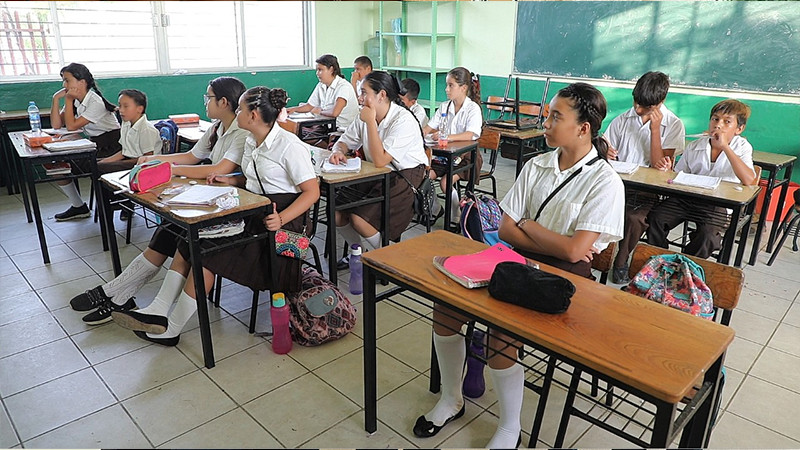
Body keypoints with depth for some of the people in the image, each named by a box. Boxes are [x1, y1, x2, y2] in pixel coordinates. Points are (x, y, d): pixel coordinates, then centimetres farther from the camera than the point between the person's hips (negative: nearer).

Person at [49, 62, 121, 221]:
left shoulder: (96, 102, -18)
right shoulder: (75, 100, 7)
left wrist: (68, 100, -15)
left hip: (111, 147, -9)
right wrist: (56, 99, -5)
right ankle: (78, 206, 12)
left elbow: (71, 126, -20)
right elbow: (56, 125, 1)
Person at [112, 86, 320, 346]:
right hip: (250, 213, 9)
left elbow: (312, 191, -17)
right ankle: (158, 312, -7)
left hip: (278, 218, -9)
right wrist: (233, 180, 6)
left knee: (205, 251, -17)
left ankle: (171, 329, -5)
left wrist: (281, 220, -27)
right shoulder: (252, 142, 13)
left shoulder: (289, 145, -14)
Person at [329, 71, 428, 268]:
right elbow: (344, 141, 12)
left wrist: (371, 122, -24)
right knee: (336, 210, -8)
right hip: (376, 176, 8)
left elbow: (380, 160, -28)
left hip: (406, 176, -7)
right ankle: (360, 250, 18)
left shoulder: (403, 120, -22)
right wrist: (338, 152, -13)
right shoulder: (364, 117, 1)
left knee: (360, 217, -23)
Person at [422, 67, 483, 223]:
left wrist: (446, 137, -41)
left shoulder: (473, 108, -10)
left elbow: (469, 135, -26)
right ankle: (435, 210, 10)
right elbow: (429, 128, 7)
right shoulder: (445, 107, 8)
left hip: (464, 156, -6)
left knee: (445, 182, -27)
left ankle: (455, 217, -4)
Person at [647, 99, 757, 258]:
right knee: (655, 218, -19)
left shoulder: (742, 147, -1)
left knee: (708, 235, -30)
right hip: (687, 198, 4)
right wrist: (667, 169, -9)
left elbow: (749, 181, -21)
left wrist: (725, 147, -21)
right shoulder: (695, 147, 8)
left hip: (719, 205, -3)